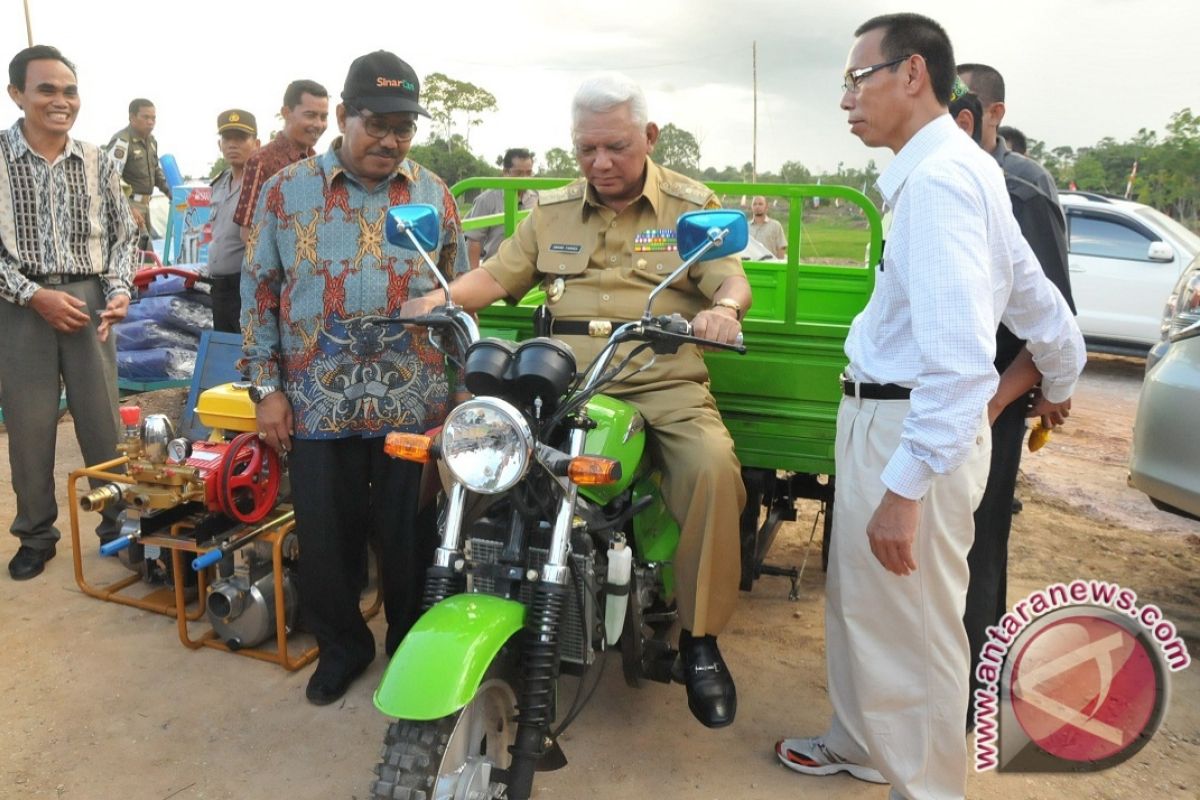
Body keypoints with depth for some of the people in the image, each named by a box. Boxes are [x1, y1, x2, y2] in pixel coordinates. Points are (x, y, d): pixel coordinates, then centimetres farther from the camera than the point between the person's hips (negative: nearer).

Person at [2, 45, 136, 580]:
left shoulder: (98, 163, 4)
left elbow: (123, 235, 8)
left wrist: (119, 290, -7)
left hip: (88, 301, 2)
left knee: (103, 422, 7)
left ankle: (117, 523, 23)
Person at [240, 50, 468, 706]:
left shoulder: (433, 195, 5)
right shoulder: (285, 191, 2)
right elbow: (259, 290, 5)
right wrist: (266, 387, 0)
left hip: (415, 406, 0)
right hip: (319, 406, 0)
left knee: (409, 540, 10)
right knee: (324, 539, 11)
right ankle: (341, 645, 34)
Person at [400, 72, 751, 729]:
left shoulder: (692, 205, 10)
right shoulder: (551, 212, 19)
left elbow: (732, 279, 0)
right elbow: (497, 275, 14)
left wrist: (723, 307, -25)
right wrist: (442, 296, -7)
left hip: (663, 384, -2)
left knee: (712, 467, -31)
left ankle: (701, 637, -12)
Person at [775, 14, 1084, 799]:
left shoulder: (937, 175, -17)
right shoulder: (962, 168, 15)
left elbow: (960, 351, -27)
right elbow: (1040, 302, 22)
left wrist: (907, 485, -27)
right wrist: (1060, 387, 37)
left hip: (914, 430, -11)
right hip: (884, 421, 11)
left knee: (911, 628, 5)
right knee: (859, 602, 24)